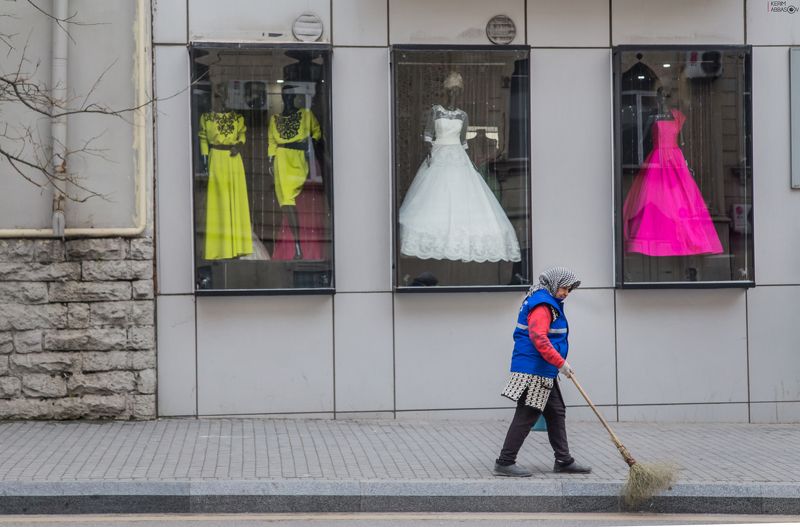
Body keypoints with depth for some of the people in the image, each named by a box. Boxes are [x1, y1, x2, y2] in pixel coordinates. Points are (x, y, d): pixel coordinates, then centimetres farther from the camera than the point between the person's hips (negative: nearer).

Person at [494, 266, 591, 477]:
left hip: (544, 373, 11)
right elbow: (538, 337, -27)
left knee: (556, 413, 14)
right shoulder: (542, 305, -15)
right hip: (533, 371, -11)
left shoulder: (550, 303, 20)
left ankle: (563, 460, 21)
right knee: (526, 416, -7)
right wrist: (560, 363, -23)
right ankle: (505, 462, -3)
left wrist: (560, 360, 25)